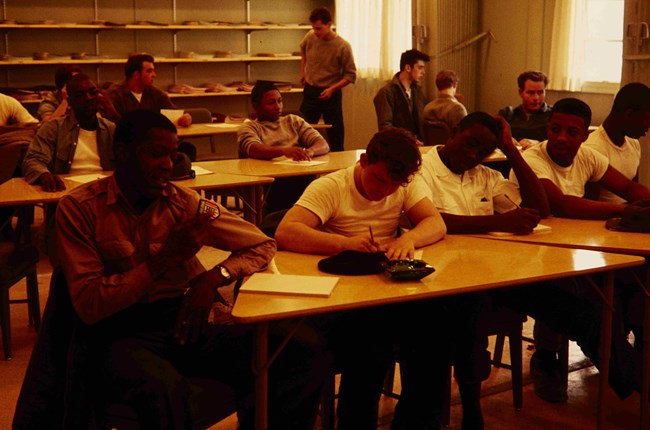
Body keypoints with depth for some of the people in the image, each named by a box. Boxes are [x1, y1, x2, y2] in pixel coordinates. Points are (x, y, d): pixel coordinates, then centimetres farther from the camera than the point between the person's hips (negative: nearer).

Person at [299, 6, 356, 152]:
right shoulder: (310, 37, -6)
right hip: (310, 91, 3)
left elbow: (351, 75, -11)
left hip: (331, 93, -3)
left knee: (335, 134, 2)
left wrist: (332, 89, -20)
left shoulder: (343, 47, -17)